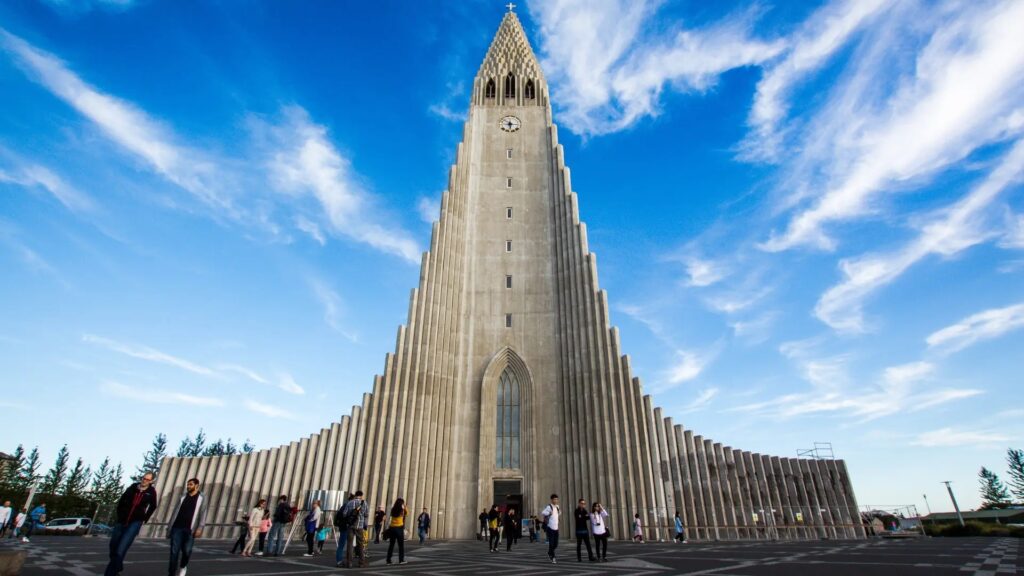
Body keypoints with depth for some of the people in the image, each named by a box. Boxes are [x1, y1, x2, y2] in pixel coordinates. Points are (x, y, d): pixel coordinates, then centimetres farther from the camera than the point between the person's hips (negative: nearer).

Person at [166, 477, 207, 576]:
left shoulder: (201, 498, 3)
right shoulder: (183, 496, 14)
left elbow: (203, 514, -4)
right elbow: (176, 512, 16)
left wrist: (200, 528, -14)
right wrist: (169, 526, 10)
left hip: (190, 529, -2)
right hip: (177, 527, 3)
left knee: (187, 551, -1)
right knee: (174, 552, -3)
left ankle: (183, 566, 29)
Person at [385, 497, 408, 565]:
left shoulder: (393, 510, 2)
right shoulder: (402, 510, -6)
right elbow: (407, 513, 13)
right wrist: (405, 507, 17)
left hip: (392, 528, 4)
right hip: (399, 528, -4)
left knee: (391, 544, 10)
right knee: (401, 544, 6)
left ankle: (388, 560, 9)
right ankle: (401, 560, 4)